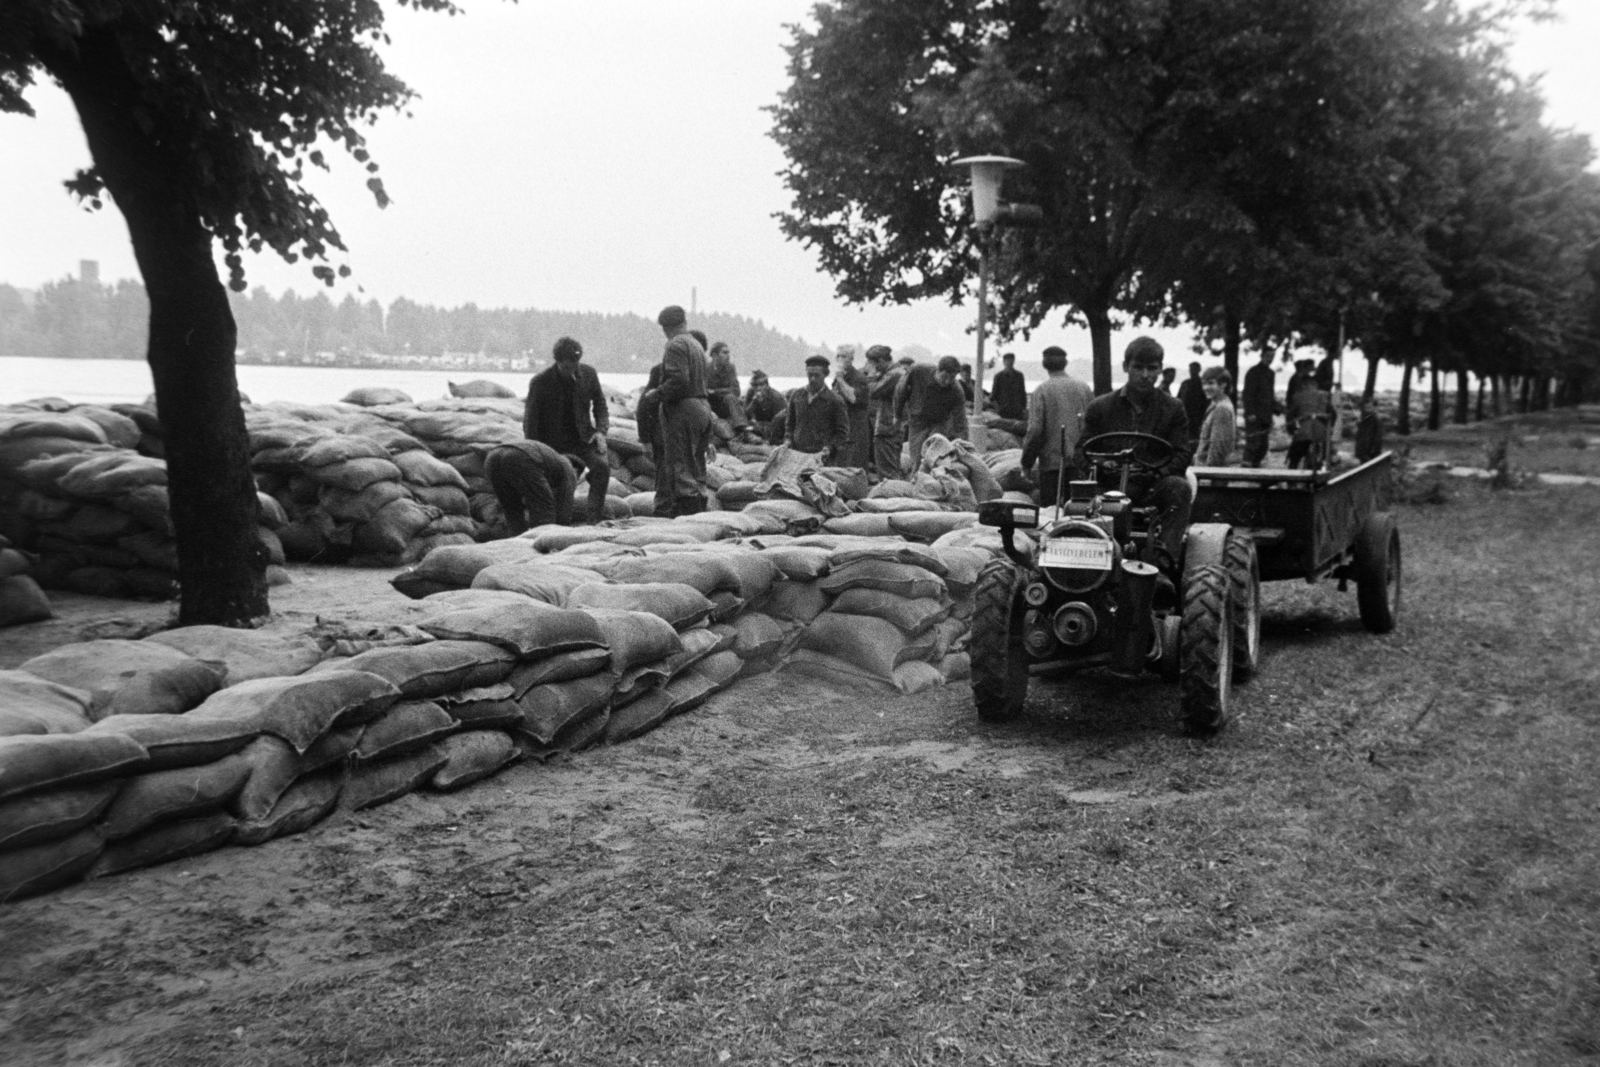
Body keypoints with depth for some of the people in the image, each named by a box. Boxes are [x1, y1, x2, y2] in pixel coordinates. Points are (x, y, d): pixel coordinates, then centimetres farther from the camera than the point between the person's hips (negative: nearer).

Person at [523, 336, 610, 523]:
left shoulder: (588, 374, -5)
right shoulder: (540, 382, -13)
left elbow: (600, 404, 8)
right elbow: (530, 419, -6)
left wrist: (601, 430, -10)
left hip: (582, 437, 1)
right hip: (553, 442, -1)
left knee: (602, 466, -23)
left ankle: (595, 518, -16)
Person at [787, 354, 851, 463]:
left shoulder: (835, 400, -1)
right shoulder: (796, 396, 11)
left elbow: (842, 431, 0)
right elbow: (790, 424, 23)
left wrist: (830, 447, -14)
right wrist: (789, 441, 8)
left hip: (824, 458, -3)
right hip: (798, 455, 3)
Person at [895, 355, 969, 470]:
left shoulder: (957, 392, -24)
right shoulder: (918, 372, -23)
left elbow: (959, 423, -20)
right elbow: (901, 391, -5)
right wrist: (898, 414, 5)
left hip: (939, 424, -1)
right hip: (917, 422, 1)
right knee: (917, 462, -1)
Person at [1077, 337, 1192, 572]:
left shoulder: (1172, 408, 10)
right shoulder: (1100, 407, 12)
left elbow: (1181, 456, 3)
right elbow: (1083, 452, 10)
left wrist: (1155, 471, -19)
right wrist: (1100, 467, -14)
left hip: (1155, 487, 0)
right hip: (1111, 489, 1)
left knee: (1179, 488, -33)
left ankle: (1165, 555, -41)